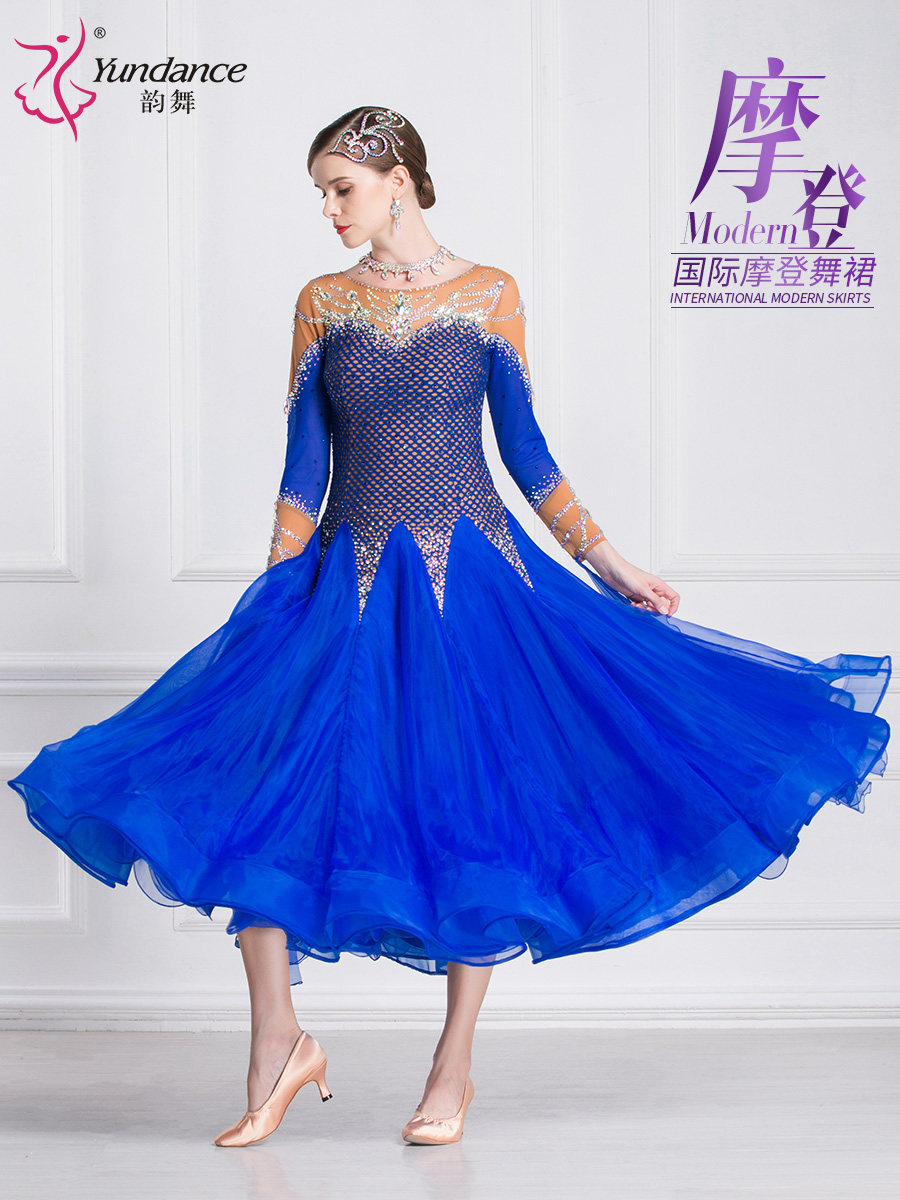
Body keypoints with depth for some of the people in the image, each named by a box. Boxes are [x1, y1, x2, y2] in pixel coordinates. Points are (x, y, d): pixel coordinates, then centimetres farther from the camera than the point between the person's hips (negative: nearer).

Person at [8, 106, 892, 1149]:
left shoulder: (488, 295, 2)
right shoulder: (322, 303, 7)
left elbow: (525, 452, 6)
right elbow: (304, 469, 5)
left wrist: (610, 566, 3)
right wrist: (271, 595, -1)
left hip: (469, 575, -2)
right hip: (349, 583, 2)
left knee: (469, 806, 0)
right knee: (259, 787, -10)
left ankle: (455, 1065, 13)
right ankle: (277, 1041, 4)